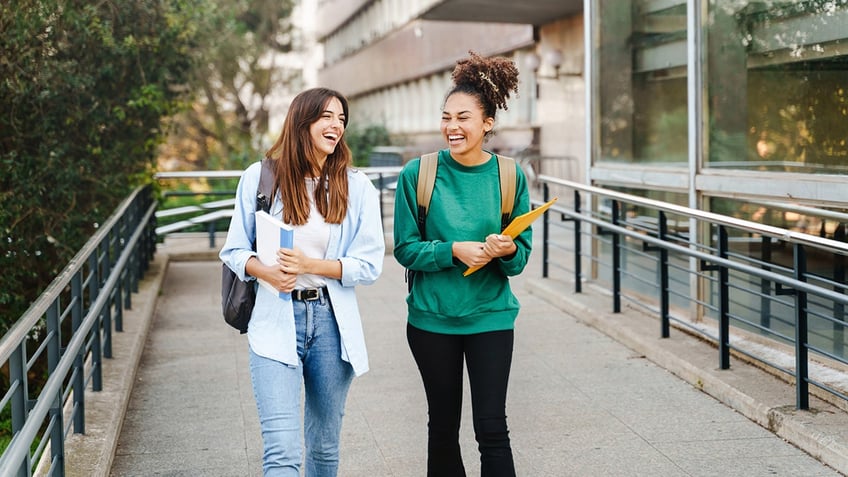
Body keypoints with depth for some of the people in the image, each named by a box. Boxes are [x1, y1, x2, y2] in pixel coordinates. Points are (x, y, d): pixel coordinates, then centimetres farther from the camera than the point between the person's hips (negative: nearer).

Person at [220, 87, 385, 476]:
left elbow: (369, 266, -2)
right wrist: (264, 270, -17)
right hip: (275, 320, -2)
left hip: (332, 322, 2)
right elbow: (233, 251, 5)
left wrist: (310, 264, -15)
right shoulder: (260, 177, 0)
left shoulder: (357, 187, 2)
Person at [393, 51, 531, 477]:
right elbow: (406, 249, -5)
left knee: (492, 428, -3)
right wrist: (454, 250, -20)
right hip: (432, 317, 0)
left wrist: (507, 250, -22)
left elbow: (522, 253, 0)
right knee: (443, 425, 13)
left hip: (490, 315, 0)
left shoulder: (509, 176, -3)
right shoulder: (417, 174, -6)